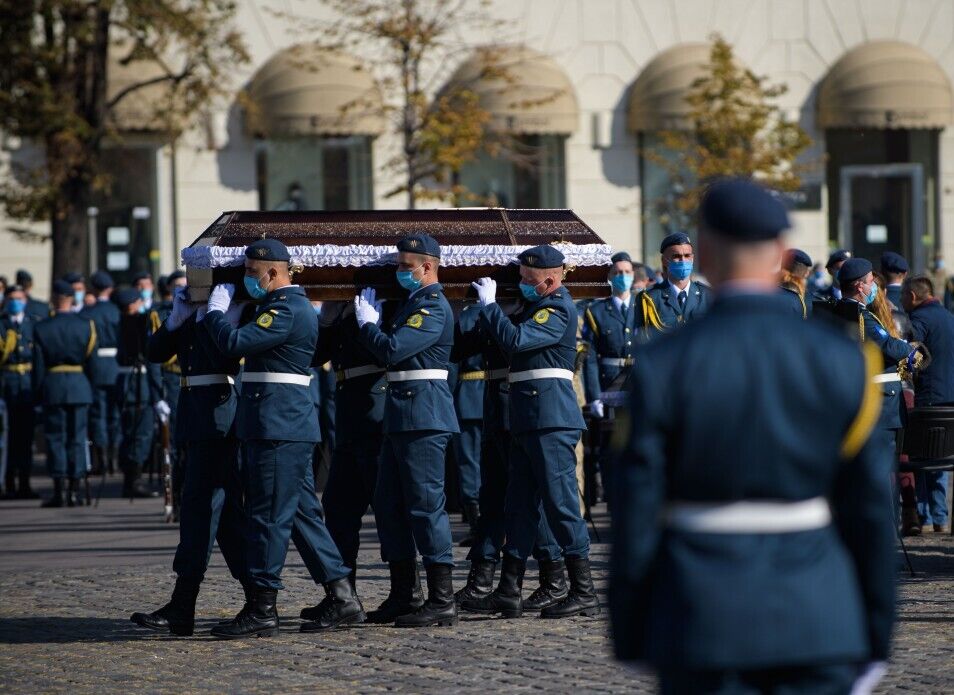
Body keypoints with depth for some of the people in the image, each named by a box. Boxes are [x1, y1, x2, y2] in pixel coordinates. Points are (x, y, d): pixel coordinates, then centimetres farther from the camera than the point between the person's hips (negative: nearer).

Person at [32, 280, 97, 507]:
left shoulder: (42, 328, -4)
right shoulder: (86, 326, -1)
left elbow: (38, 365, -2)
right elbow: (92, 359, 3)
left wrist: (38, 393, 4)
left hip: (53, 387, -1)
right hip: (79, 386, 1)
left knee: (55, 438, 3)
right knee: (77, 437, 6)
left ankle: (58, 493, -2)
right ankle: (74, 491, 4)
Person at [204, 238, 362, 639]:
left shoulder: (287, 311, -15)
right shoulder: (289, 306, 19)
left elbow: (234, 343, -21)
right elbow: (246, 343, 24)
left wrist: (215, 312, -5)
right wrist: (219, 313, 14)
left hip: (277, 426, -11)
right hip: (290, 425, 11)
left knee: (268, 516, -6)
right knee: (302, 512, 11)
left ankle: (261, 610, -3)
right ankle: (342, 598, 11)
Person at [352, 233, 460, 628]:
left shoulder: (433, 307, -13)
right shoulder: (412, 303, 18)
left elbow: (392, 349, -22)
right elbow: (390, 351, 19)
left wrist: (367, 323, -7)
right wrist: (372, 323, 7)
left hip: (423, 415, -11)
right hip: (401, 416, 11)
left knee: (426, 503, -10)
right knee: (389, 503, 13)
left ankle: (442, 601, -8)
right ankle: (401, 596, 20)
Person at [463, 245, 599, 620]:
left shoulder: (558, 309, -12)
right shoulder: (537, 306, 19)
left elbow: (515, 340, -22)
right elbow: (512, 339, 19)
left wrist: (489, 303, -13)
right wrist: (490, 306, 8)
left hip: (551, 419, -10)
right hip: (528, 419, 10)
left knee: (561, 502, -8)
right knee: (520, 504, 9)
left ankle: (584, 594, -5)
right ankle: (508, 593, 12)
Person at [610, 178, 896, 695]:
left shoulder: (662, 367, -9)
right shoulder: (842, 362, -4)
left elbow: (637, 513, -6)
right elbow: (870, 505, 0)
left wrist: (628, 637, 5)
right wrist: (876, 636, 10)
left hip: (703, 625, -1)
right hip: (818, 624, 1)